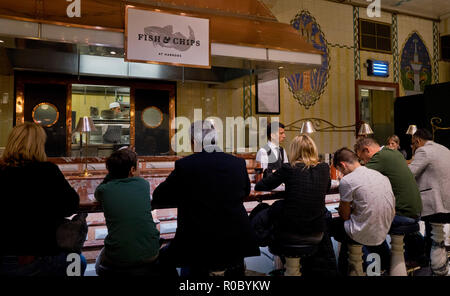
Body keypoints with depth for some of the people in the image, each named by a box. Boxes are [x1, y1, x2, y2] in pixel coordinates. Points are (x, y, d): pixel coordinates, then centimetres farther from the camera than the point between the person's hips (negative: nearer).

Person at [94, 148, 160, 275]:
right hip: (150, 255, 1)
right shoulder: (144, 184, -1)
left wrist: (112, 172, 13)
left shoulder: (104, 190, -4)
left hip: (116, 261, 0)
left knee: (100, 265, 34)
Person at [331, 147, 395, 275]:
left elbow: (345, 216, -6)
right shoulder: (382, 176, 6)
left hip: (364, 236, -6)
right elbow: (392, 212, 13)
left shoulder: (347, 181, -15)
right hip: (383, 233, 7)